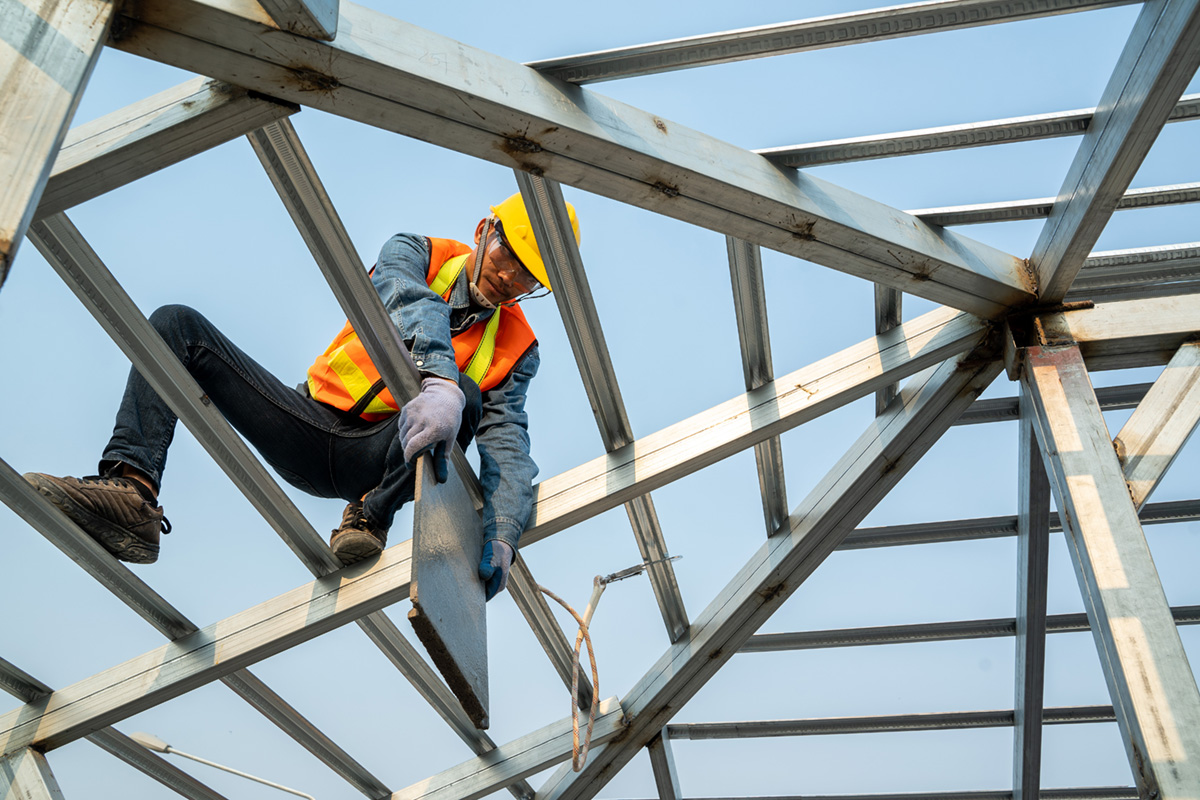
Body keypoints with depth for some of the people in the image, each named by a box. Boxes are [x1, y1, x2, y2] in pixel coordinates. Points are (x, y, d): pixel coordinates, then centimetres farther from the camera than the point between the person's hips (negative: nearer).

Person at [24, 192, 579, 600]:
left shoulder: (515, 350, 1)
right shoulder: (419, 255, 1)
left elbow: (508, 443, -13)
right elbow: (411, 302, -24)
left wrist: (501, 535, -32)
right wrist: (435, 376, -47)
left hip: (378, 461, -2)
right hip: (308, 429, 2)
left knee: (466, 395, -32)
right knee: (176, 325, -10)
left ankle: (371, 517, -25)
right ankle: (132, 490, -28)